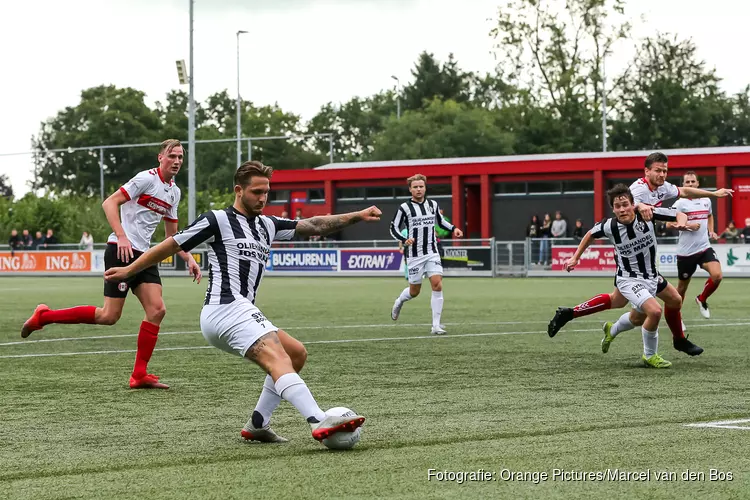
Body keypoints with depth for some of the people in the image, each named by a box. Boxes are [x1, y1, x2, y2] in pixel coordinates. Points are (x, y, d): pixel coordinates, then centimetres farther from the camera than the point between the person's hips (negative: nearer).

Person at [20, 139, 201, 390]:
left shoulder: (174, 192, 16)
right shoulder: (147, 179, -10)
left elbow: (172, 234, 25)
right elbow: (109, 203, -15)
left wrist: (188, 259, 13)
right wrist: (121, 237, -24)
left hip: (143, 255, 8)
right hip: (122, 252, -8)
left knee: (157, 310, -7)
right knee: (109, 316, -11)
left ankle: (139, 375, -3)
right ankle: (44, 316, 3)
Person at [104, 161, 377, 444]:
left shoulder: (267, 226, 21)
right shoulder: (218, 220, 0)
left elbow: (313, 226, 19)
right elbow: (170, 245, 5)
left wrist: (356, 216, 9)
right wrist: (128, 271, 10)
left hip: (242, 313, 10)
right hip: (226, 310, -10)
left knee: (296, 354, 11)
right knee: (278, 359, -24)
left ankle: (257, 425, 8)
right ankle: (321, 423, -42)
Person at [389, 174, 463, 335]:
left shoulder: (433, 205, 6)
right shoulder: (405, 208, -7)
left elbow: (441, 221, 23)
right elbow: (393, 228, -3)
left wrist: (453, 228, 4)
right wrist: (404, 240, -22)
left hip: (432, 253, 3)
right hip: (414, 255, -3)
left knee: (437, 285, -15)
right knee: (414, 291, 5)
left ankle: (436, 325, -10)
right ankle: (399, 302, 43)